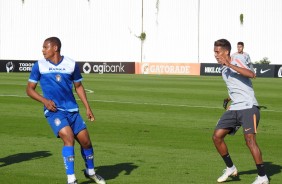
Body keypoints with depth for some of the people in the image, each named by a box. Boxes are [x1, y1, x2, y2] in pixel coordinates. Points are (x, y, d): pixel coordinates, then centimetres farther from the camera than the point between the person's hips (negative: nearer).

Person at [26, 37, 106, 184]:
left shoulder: (71, 64, 4)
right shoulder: (39, 66, 0)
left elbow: (78, 86, 16)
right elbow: (29, 89, 5)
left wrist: (87, 108, 9)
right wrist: (44, 100, -11)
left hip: (72, 110, 3)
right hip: (53, 111, -3)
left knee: (85, 141, 3)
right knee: (69, 139, -22)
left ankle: (90, 171, 31)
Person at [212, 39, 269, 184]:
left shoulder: (237, 60, -9)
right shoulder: (224, 70, 15)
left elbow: (251, 74, -27)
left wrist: (229, 64, -28)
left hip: (248, 107, -8)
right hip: (234, 108, 8)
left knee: (249, 139, -19)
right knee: (217, 136, 2)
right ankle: (230, 168, 19)